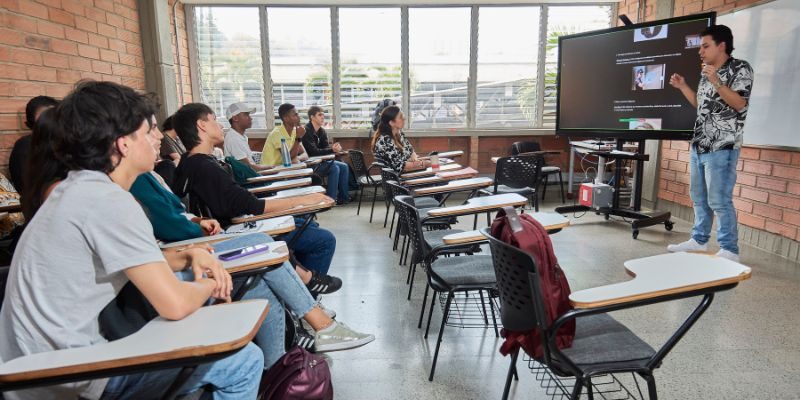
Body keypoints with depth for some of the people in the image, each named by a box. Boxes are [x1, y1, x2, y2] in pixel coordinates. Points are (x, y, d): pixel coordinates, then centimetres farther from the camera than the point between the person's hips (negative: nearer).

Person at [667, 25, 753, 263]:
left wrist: (716, 82, -22)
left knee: (719, 201, -9)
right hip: (698, 145, 8)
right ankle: (699, 241, 23)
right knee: (699, 197, 13)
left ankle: (729, 251, 0)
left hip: (721, 147, -8)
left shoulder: (740, 68, -4)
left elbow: (739, 103, -14)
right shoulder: (707, 72, 18)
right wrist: (682, 86, 17)